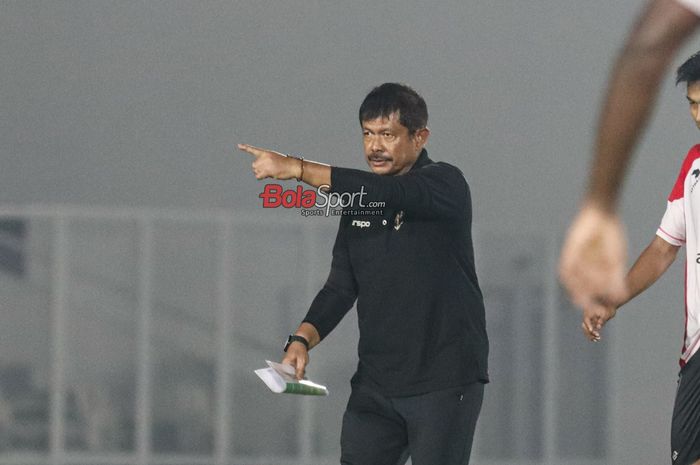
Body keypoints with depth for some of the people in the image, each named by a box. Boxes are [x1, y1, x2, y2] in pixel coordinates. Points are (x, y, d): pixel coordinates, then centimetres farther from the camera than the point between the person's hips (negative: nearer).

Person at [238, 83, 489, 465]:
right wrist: (303, 339, -9)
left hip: (445, 381, -6)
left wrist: (297, 169, -30)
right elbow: (341, 287, 11)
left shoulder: (446, 184, -7)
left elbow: (389, 194, -26)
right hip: (375, 385, 6)